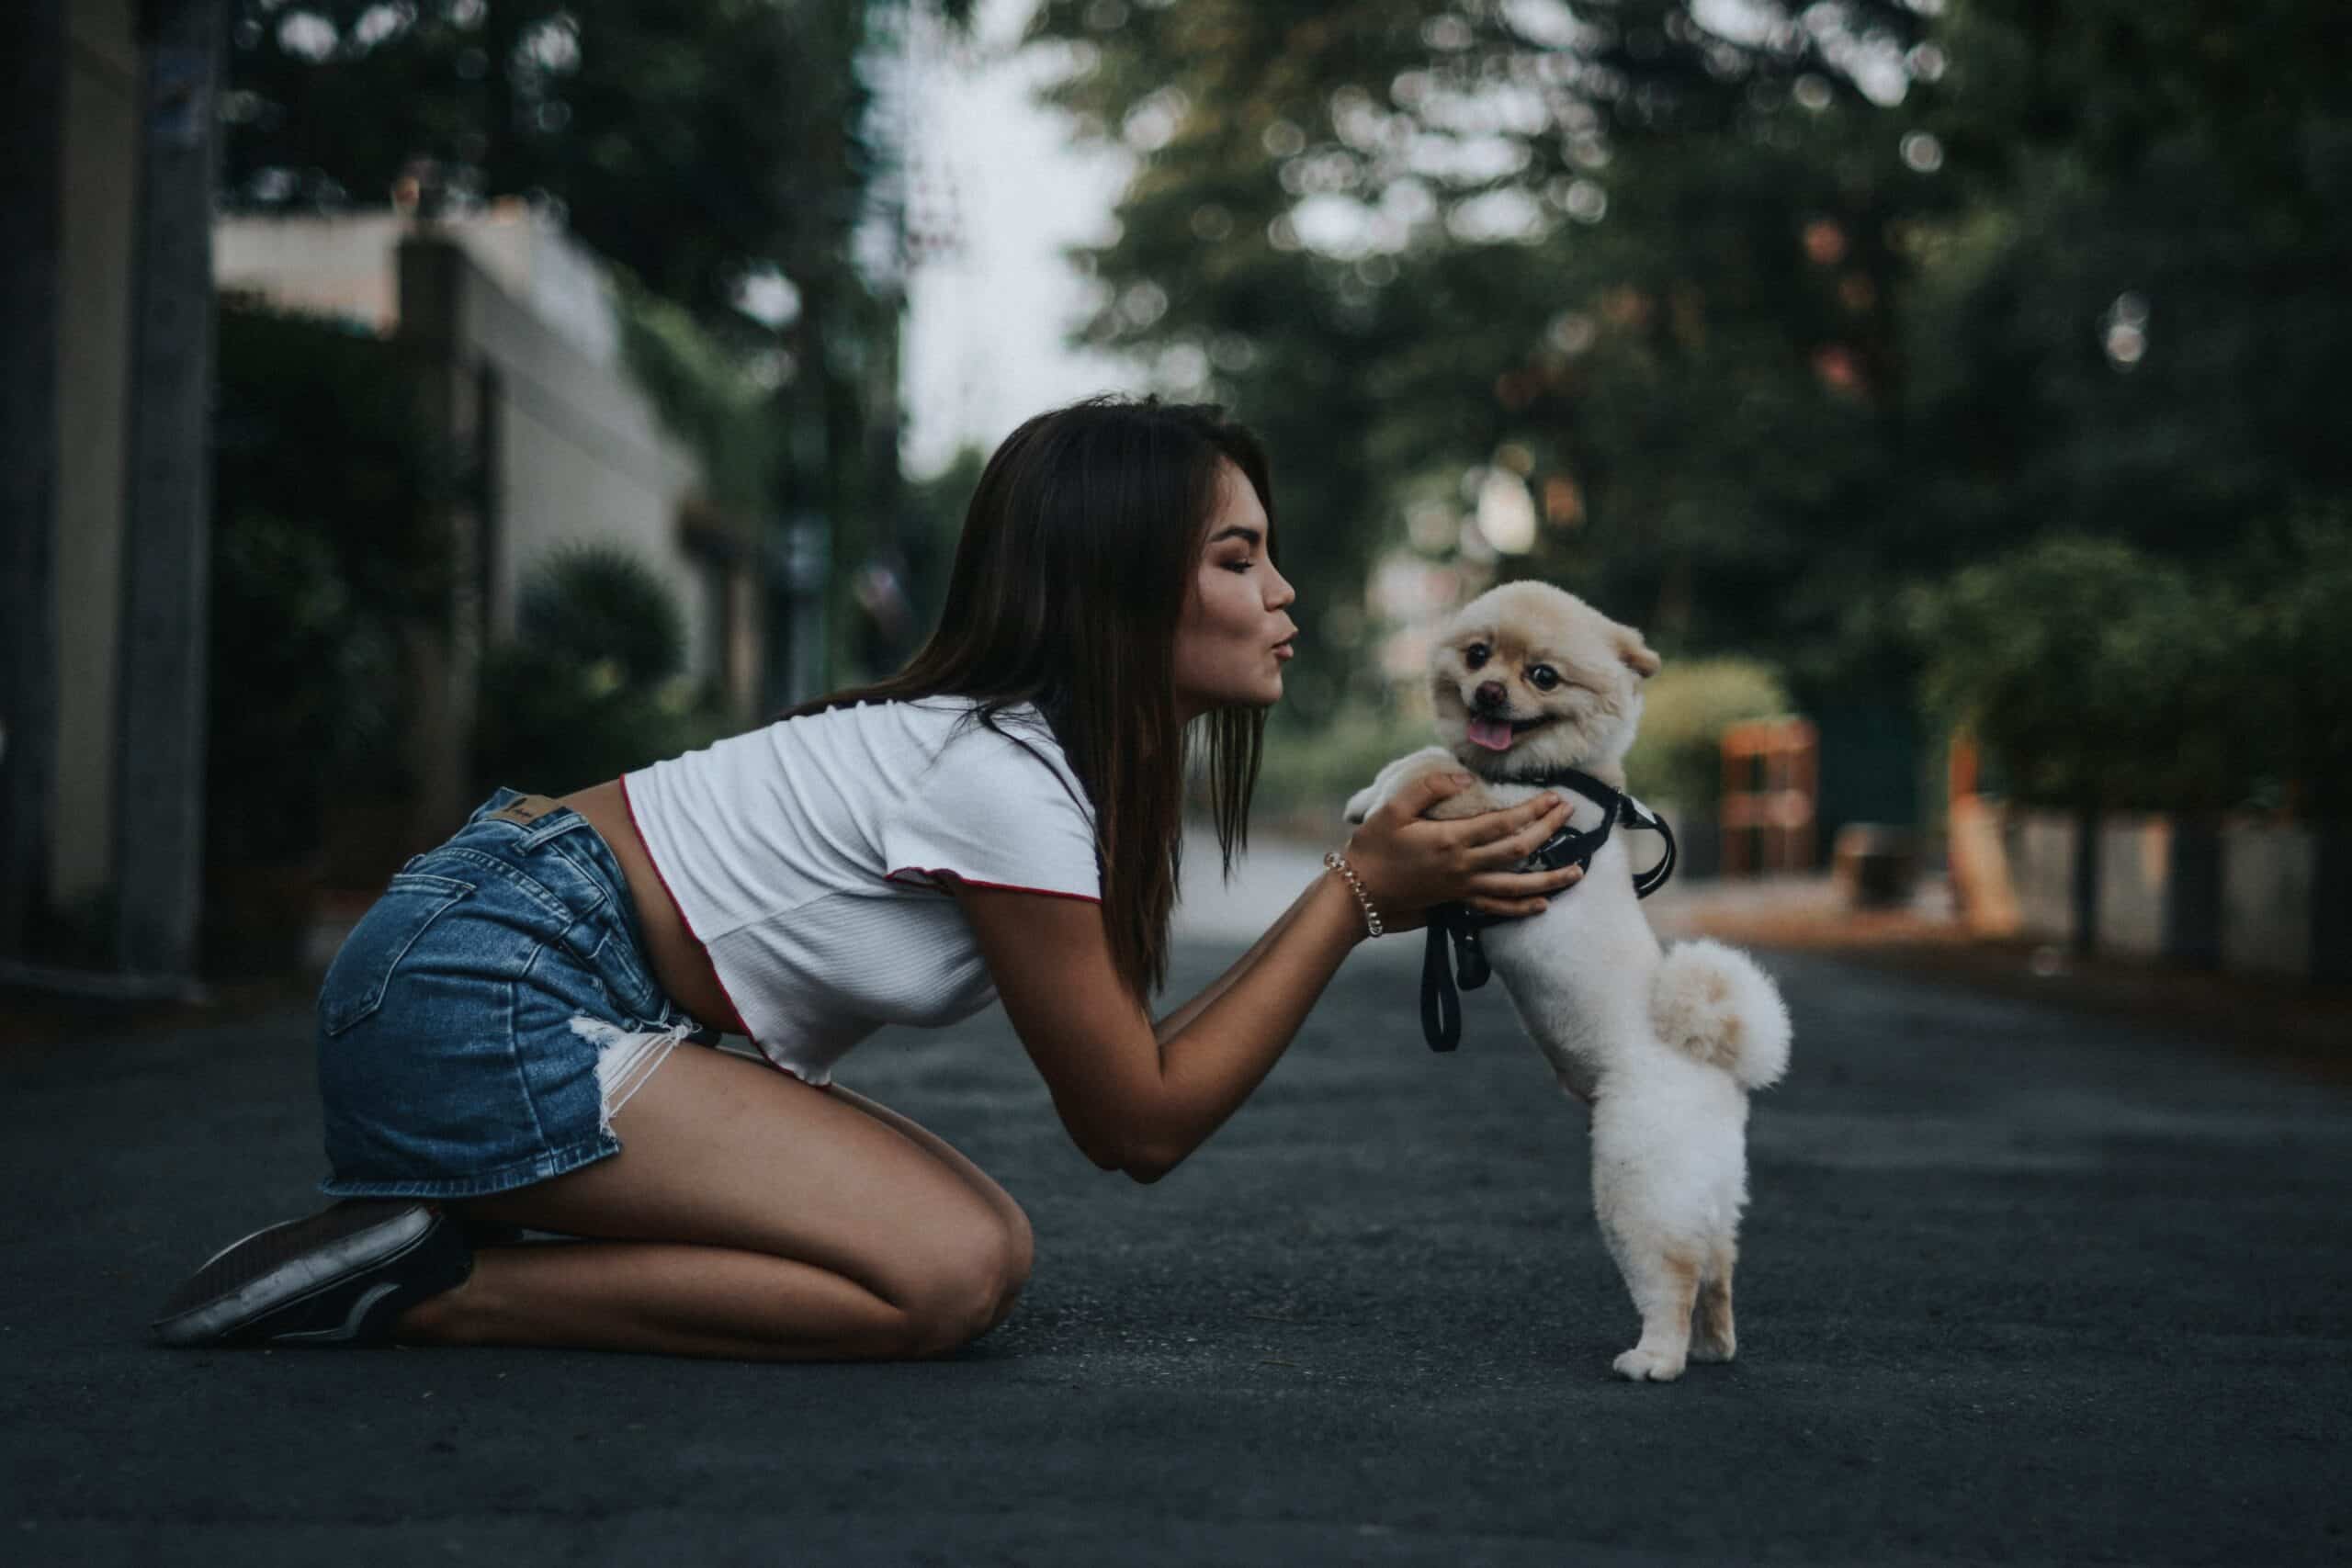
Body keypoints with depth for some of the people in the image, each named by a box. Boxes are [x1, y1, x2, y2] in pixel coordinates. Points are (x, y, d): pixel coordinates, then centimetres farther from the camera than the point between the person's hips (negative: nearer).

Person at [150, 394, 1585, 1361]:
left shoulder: (1043, 739, 9)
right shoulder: (1007, 779, -20)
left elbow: (1125, 1068, 10)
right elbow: (1142, 1123, -12)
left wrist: (1407, 890, 5)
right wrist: (1360, 893, -12)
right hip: (478, 1002, -10)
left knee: (990, 1248, 2)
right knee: (946, 1274, -18)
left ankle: (447, 1230, 7)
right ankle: (420, 1292, -12)